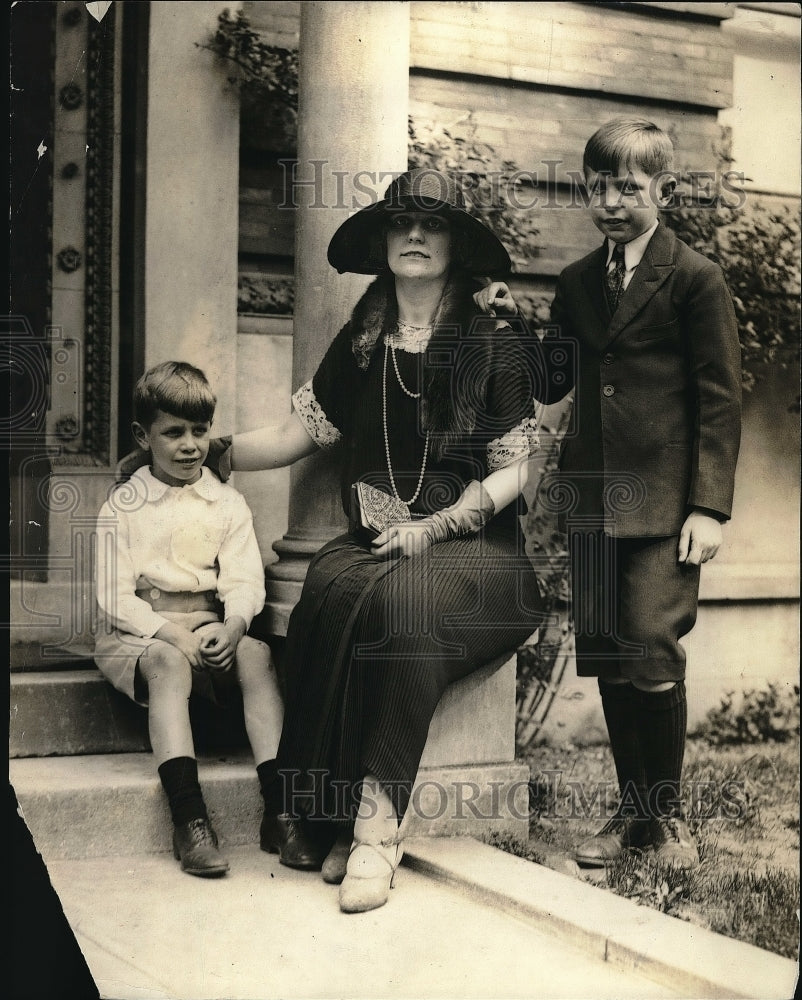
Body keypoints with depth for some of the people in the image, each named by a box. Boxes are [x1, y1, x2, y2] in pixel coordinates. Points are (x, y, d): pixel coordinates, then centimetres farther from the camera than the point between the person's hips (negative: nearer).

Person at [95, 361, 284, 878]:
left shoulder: (228, 502, 11)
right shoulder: (123, 506, 3)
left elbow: (244, 580, 1)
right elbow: (114, 594, -5)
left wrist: (233, 625, -22)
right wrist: (171, 633, -20)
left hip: (210, 627, 3)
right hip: (137, 632, -2)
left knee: (258, 655, -28)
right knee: (169, 663, -36)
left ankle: (281, 801, -33)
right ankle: (188, 816, -42)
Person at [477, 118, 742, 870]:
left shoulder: (696, 279, -3)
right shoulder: (577, 284, 14)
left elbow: (720, 399, -6)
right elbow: (551, 383, 15)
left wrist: (709, 507, -12)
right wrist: (511, 328, -2)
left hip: (663, 499, -5)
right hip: (593, 499, 5)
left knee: (651, 655, -9)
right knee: (606, 659, 8)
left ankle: (668, 813, 10)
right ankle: (633, 809, 22)